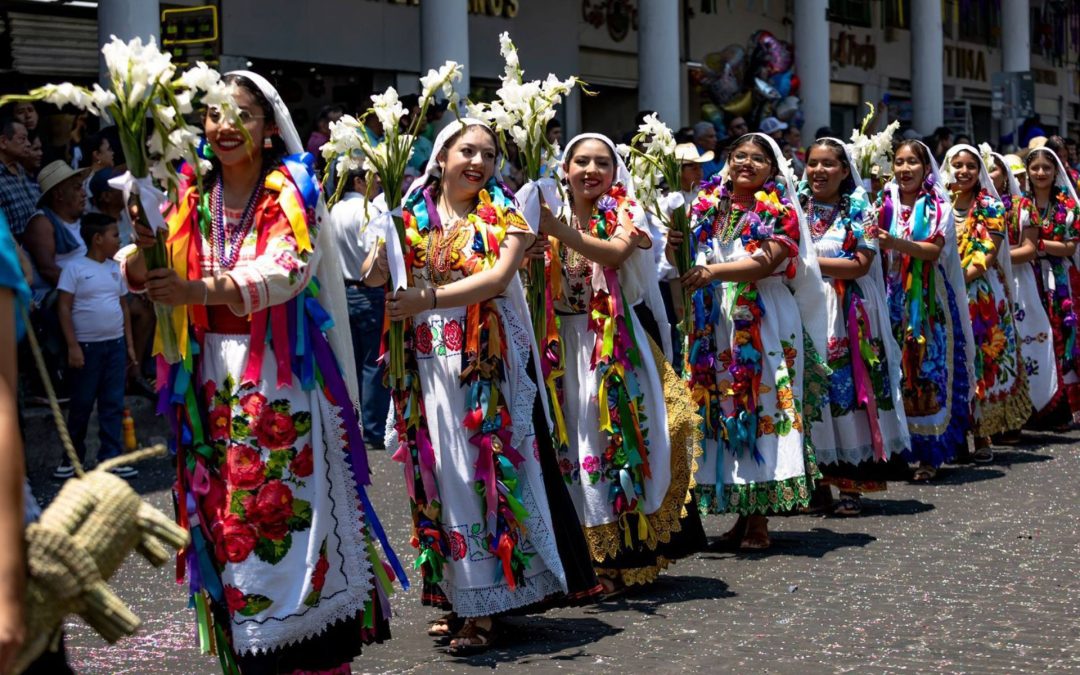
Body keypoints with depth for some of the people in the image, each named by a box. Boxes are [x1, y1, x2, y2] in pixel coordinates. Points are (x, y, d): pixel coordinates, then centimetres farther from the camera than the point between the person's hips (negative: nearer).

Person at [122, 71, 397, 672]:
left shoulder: (289, 192, -2)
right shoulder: (191, 197, 10)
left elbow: (290, 268, -20)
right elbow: (138, 276, 3)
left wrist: (199, 290, -32)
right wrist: (143, 247, -21)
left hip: (282, 374, -4)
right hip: (212, 376, 4)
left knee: (291, 507, -5)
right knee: (224, 514, 3)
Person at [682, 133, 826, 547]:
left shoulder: (779, 212, 2)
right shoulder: (708, 209, 14)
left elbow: (767, 262, -14)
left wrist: (716, 271, -26)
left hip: (765, 323, -4)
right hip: (716, 323, 4)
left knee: (761, 407, -7)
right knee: (722, 410, 2)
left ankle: (760, 518, -5)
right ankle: (741, 512, 10)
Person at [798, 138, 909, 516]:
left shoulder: (859, 211, 3)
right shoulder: (796, 207, 12)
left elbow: (860, 264, -8)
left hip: (846, 315, -3)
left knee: (847, 389, -4)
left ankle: (851, 486, 0)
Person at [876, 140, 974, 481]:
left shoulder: (937, 205, 3)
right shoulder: (885, 205, 11)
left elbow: (935, 250, -12)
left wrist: (896, 243, -27)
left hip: (928, 300, -3)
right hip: (894, 298, 3)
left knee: (927, 370, -6)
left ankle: (929, 454, -1)